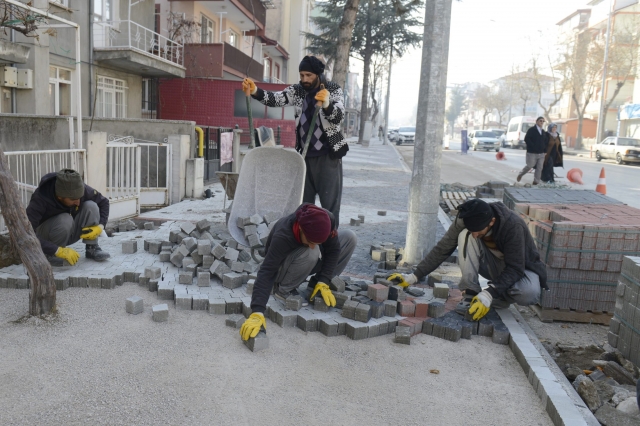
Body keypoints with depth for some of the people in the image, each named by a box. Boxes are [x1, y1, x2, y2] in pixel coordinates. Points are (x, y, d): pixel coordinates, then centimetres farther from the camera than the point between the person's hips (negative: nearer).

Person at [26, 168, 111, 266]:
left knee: (90, 206, -22)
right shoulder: (40, 199, -34)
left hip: (69, 234, 4)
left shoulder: (80, 190, -22)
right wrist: (58, 250, -42)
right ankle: (50, 254, -12)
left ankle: (92, 248, -11)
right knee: (65, 220, -36)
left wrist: (100, 226, -22)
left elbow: (104, 202, -5)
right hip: (46, 237, -4)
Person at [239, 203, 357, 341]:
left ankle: (314, 287, -4)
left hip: (308, 262, 6)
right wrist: (257, 313, -55)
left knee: (350, 237, -14)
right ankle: (283, 290, -12)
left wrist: (323, 282, -25)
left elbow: (332, 250, -15)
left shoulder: (327, 220, -28)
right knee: (310, 253, -39)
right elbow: (266, 273, -45)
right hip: (281, 267, -5)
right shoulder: (282, 236, -40)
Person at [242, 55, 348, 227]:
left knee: (330, 202, -1)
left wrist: (326, 104, -41)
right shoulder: (297, 91, 4)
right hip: (305, 155, 4)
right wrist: (255, 91, -30)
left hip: (328, 155, -4)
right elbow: (276, 98, -11)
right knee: (303, 202, 10)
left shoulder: (333, 90, -6)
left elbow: (338, 116, -19)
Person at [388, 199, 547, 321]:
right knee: (465, 235, -27)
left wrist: (489, 294, -43)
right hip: (495, 265, 3)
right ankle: (471, 294, -19)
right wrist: (414, 276, -24)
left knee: (529, 293, -38)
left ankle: (498, 299, -4)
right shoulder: (465, 221, -22)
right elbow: (442, 249, -18)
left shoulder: (513, 225, -33)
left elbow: (515, 268, -31)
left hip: (519, 268, -2)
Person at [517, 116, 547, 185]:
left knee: (539, 168, 0)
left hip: (541, 153, 6)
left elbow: (545, 141, 25)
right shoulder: (531, 130, -3)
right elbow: (526, 139, -12)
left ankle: (536, 181, 7)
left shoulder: (543, 131, 16)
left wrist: (544, 149, 9)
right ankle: (520, 174, 24)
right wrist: (533, 146, -18)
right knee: (530, 166, -2)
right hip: (532, 153, -6)